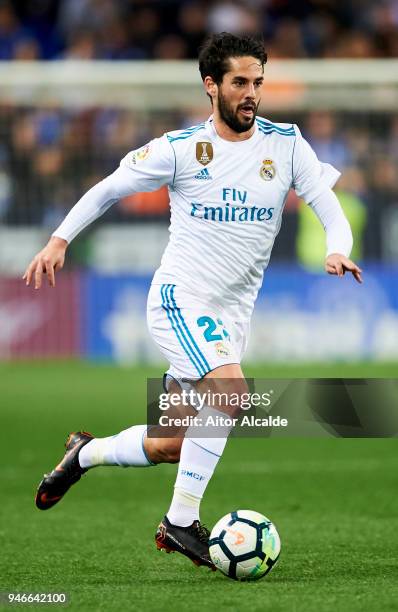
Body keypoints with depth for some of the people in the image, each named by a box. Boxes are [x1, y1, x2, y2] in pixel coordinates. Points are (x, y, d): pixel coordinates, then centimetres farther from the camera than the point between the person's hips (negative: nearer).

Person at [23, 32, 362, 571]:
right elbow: (108, 189, 6)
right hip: (180, 298, -5)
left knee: (170, 448, 8)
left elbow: (330, 209, -2)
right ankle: (181, 522, -20)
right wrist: (60, 239, -4)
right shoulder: (180, 149, -6)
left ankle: (86, 452, 38)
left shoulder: (285, 144, 1)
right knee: (231, 389, -30)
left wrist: (337, 251, -23)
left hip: (232, 317, 5)